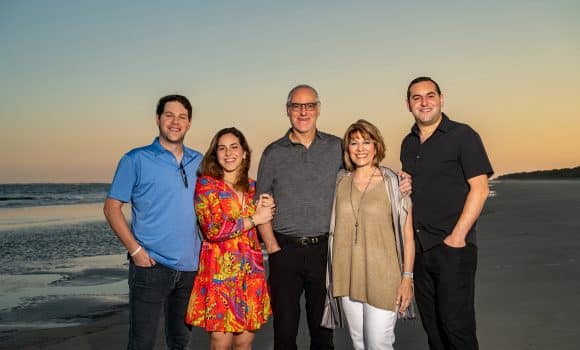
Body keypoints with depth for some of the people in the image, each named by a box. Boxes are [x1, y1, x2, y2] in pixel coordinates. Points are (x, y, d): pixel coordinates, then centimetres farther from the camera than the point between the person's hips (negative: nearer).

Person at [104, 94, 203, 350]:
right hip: (150, 265, -4)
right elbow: (111, 207, -4)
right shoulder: (136, 160, -3)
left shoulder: (199, 162, 9)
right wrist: (135, 250, -12)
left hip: (190, 266, 4)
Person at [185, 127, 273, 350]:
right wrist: (255, 218, -9)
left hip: (251, 272, 5)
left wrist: (266, 210, -1)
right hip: (220, 271, -4)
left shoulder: (252, 187, 11)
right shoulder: (206, 185, -4)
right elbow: (214, 230, -15)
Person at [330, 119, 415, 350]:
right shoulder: (341, 182, 5)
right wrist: (334, 275, 9)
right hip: (347, 277, 4)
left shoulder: (393, 183, -6)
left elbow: (407, 234, -5)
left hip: (381, 277, -4)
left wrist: (407, 278, -8)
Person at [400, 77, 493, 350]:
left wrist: (457, 236, -16)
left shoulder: (462, 135, -5)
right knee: (431, 324, 14)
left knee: (455, 322, -3)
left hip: (453, 247, -6)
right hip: (419, 248, 6)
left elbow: (480, 189, -11)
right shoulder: (408, 144, 13)